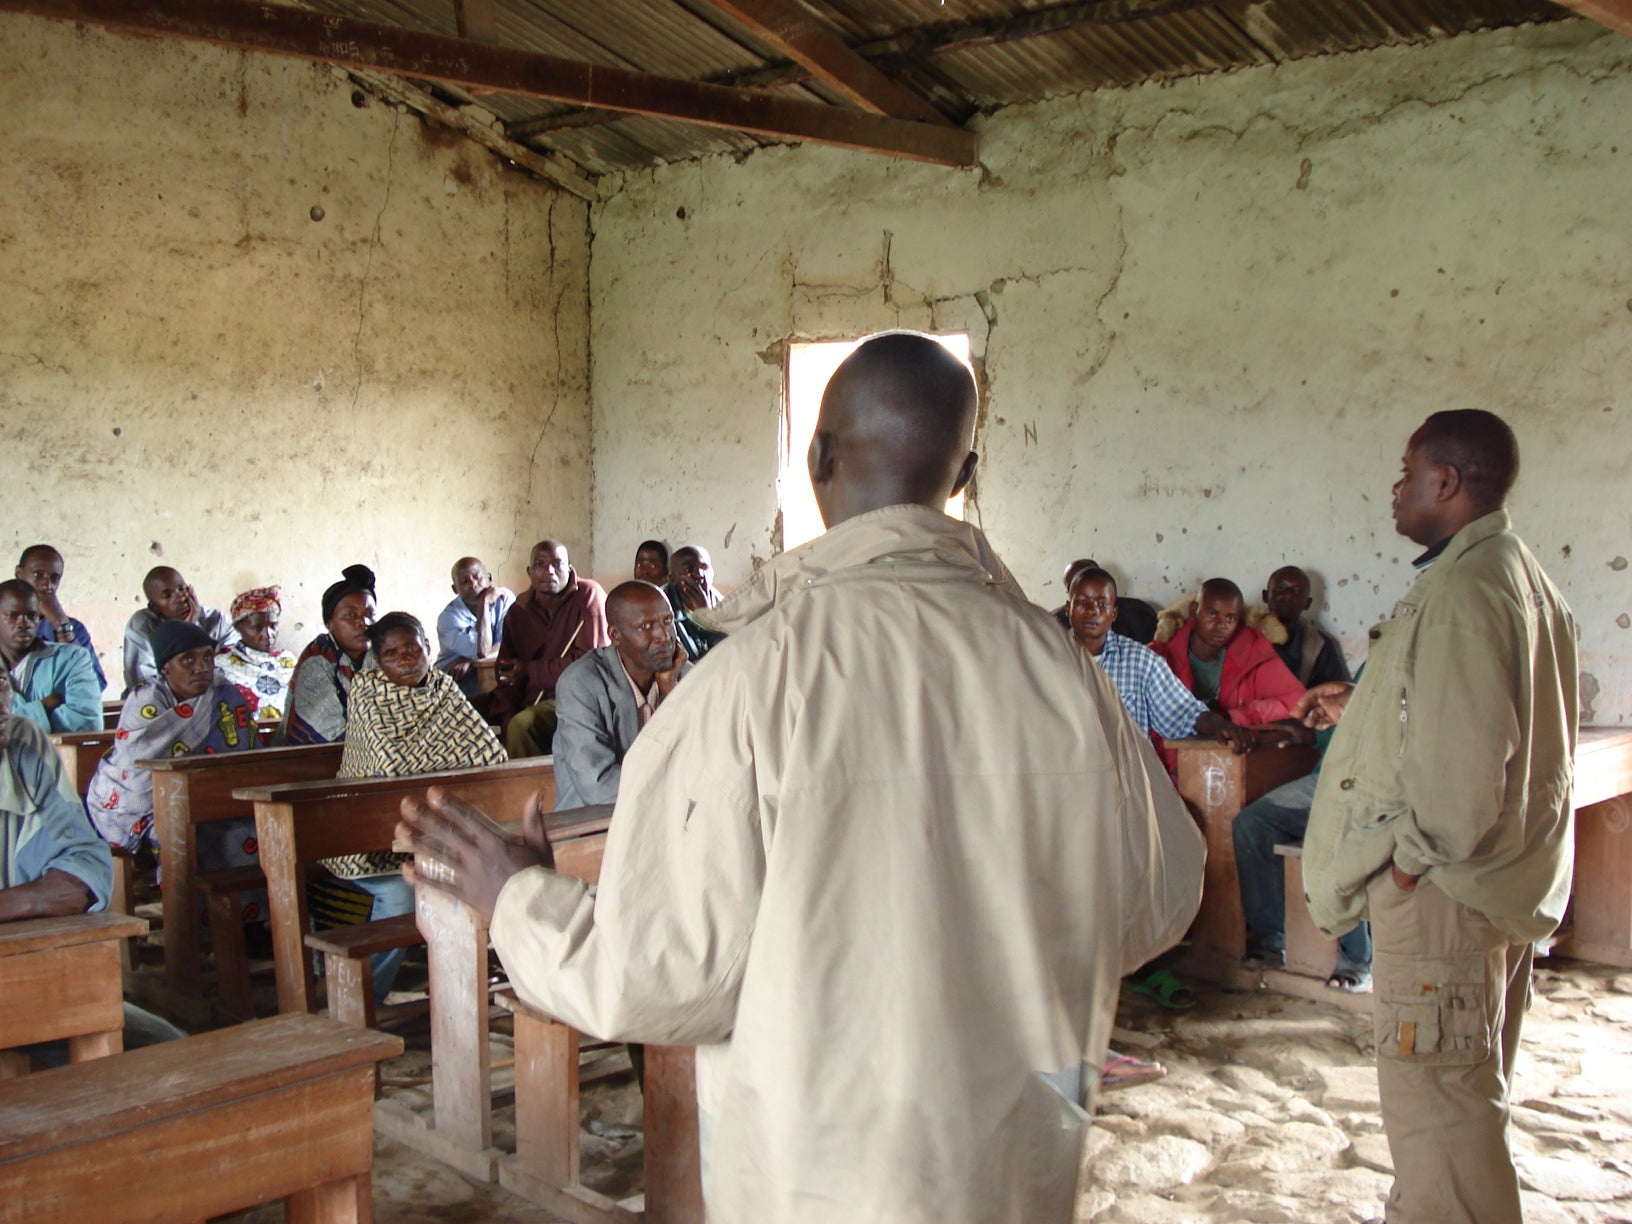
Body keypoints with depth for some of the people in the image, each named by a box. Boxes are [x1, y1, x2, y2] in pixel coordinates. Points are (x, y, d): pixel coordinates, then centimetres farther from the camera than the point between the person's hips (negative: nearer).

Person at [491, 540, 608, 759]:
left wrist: (531, 671, -5)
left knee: (522, 725, -28)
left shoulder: (588, 595, -6)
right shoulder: (518, 611, 11)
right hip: (535, 702, 6)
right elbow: (506, 673, 11)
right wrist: (507, 716, -9)